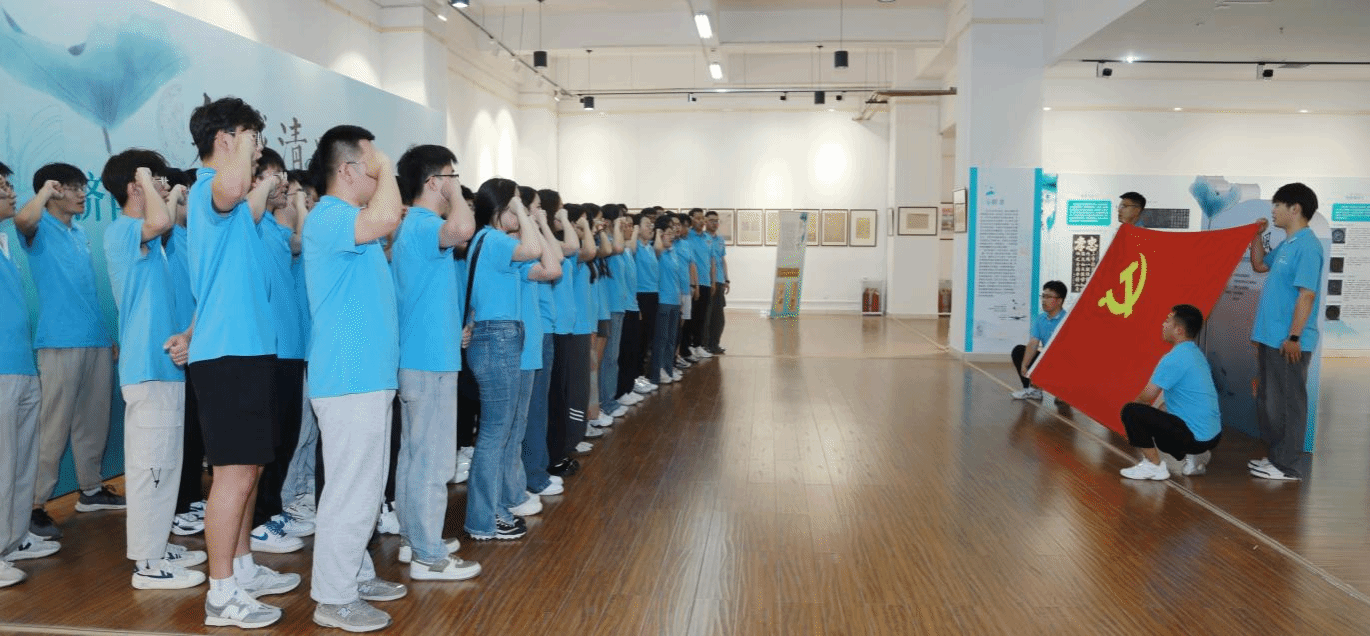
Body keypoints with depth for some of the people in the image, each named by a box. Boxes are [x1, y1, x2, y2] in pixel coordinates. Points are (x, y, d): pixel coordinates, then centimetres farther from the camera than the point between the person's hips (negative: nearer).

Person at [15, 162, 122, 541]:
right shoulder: (40, 229, -2)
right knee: (54, 426, -6)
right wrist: (45, 190, -18)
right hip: (60, 341, -7)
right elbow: (22, 219, -30)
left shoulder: (81, 233, 18)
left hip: (96, 339, 7)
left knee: (93, 421, 13)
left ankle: (91, 490, 25)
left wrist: (110, 333, 18)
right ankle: (36, 505, 0)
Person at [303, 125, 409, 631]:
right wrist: (386, 167, -20)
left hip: (367, 376, 11)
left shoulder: (350, 224, 18)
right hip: (349, 379, -11)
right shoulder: (327, 217, -15)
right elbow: (384, 218, -33)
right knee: (350, 491, -3)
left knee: (364, 487, 18)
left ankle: (356, 575, 30)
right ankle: (333, 599, 8)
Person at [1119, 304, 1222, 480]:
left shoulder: (1174, 358, -17)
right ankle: (1195, 457, 13)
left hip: (1196, 436, -9)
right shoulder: (1196, 354, 13)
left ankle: (1154, 466, -4)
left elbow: (1147, 397, -13)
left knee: (1131, 411, -10)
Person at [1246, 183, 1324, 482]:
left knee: (1288, 402, -1)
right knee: (1268, 400, 16)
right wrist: (1257, 235, 17)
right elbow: (1259, 265, 30)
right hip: (1270, 337, 10)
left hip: (1288, 341, -10)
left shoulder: (1307, 246, -17)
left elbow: (1307, 295, -21)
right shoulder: (1286, 244, 13)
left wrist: (1294, 337, -22)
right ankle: (1277, 455, 26)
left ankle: (1289, 465, 7)